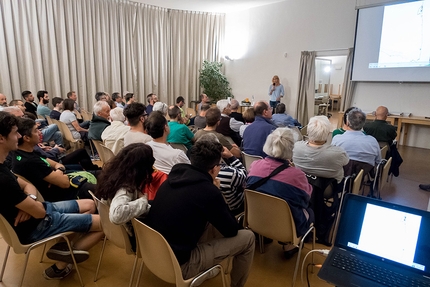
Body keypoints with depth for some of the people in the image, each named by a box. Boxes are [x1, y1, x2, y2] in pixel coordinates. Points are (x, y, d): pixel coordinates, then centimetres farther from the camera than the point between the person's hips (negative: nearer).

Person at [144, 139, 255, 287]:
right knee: (247, 238, 2)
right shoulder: (208, 191, -21)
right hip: (178, 264, -7)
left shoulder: (175, 176, -1)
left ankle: (208, 267, 36)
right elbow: (231, 231, -6)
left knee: (212, 223, 21)